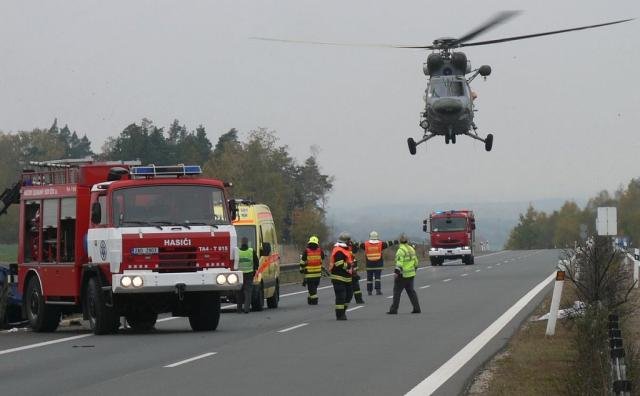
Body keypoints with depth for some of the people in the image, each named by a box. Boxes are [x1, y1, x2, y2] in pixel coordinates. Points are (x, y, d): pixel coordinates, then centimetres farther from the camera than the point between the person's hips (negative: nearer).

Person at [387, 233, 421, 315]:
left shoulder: (401, 250, -15)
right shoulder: (411, 249, 10)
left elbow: (399, 263, -23)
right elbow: (415, 261, 17)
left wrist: (397, 272, -25)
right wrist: (414, 269, 29)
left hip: (402, 275, -8)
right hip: (411, 274, 8)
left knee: (397, 292, -1)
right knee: (411, 291, 13)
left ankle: (394, 309, -1)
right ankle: (416, 308, 9)